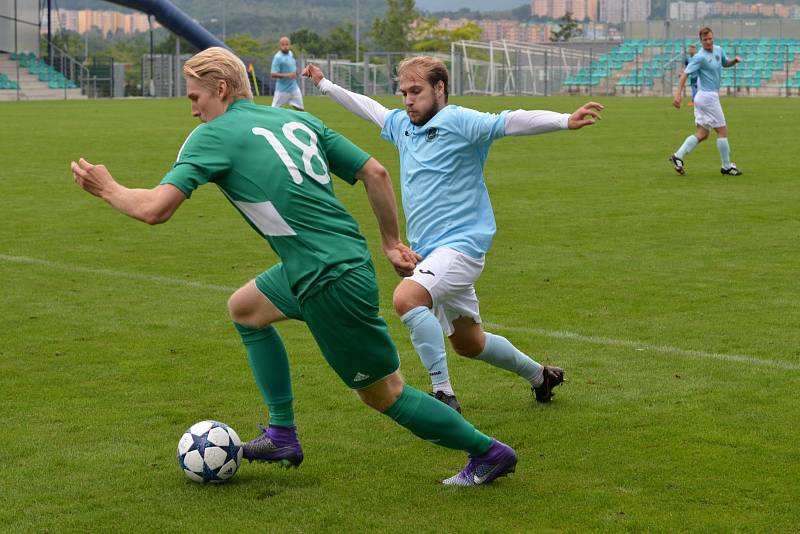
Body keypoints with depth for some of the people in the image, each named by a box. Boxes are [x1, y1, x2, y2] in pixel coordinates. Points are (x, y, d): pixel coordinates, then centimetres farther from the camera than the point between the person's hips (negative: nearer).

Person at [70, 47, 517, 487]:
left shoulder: (213, 136, -7)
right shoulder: (298, 120, 13)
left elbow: (154, 209, -15)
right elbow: (375, 173, 10)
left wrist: (107, 188, 5)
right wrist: (392, 241, 21)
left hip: (333, 283, -9)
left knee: (384, 393, 6)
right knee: (244, 308, 26)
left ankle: (489, 453, 17)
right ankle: (283, 437, 28)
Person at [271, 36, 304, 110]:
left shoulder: (291, 53, 7)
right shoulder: (277, 57, -15)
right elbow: (274, 74, -20)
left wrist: (295, 73, 6)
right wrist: (287, 75, -30)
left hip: (293, 87, 7)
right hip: (282, 89, -7)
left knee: (300, 109, 11)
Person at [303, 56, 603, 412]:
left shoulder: (458, 121, -12)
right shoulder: (402, 125, 12)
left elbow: (510, 122, -25)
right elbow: (367, 107, 29)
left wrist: (565, 120, -39)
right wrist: (324, 85, 39)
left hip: (461, 246, -9)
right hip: (429, 251, 9)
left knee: (407, 297, -34)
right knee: (468, 343, 20)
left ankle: (443, 393, -27)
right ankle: (540, 376, 42)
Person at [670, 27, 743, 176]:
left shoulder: (718, 50, 8)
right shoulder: (700, 57, -16)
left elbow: (725, 63, 26)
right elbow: (685, 74, -19)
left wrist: (734, 61, 4)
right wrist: (679, 94, -29)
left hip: (702, 97, 9)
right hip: (708, 97, -9)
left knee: (702, 134, 7)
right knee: (722, 131, -1)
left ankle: (678, 156, 3)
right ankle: (726, 167, 8)